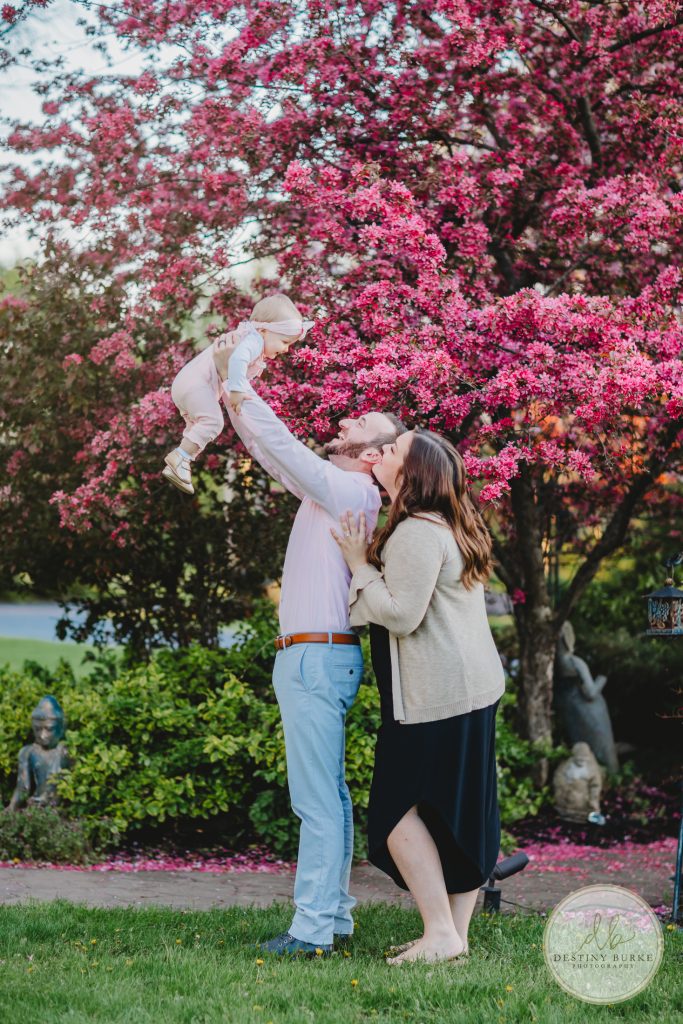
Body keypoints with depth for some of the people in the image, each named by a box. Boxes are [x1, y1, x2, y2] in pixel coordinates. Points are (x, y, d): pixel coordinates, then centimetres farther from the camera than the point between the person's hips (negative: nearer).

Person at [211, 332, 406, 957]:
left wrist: (233, 381, -11)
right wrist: (227, 385, 14)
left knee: (318, 798, -9)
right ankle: (335, 915, 17)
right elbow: (269, 450, 21)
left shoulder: (350, 491, -12)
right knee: (328, 794, 12)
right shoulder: (331, 488, 16)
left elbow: (278, 443, -18)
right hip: (311, 655, 10)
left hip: (318, 655, -10)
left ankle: (314, 928, -7)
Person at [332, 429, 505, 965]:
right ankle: (456, 932, 16)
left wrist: (360, 566, -11)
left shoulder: (417, 533, -16)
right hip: (473, 687, 10)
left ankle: (441, 933, -7)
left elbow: (401, 614, -21)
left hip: (437, 695, -10)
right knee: (462, 814, 11)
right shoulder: (452, 528, 17)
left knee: (400, 808, -5)